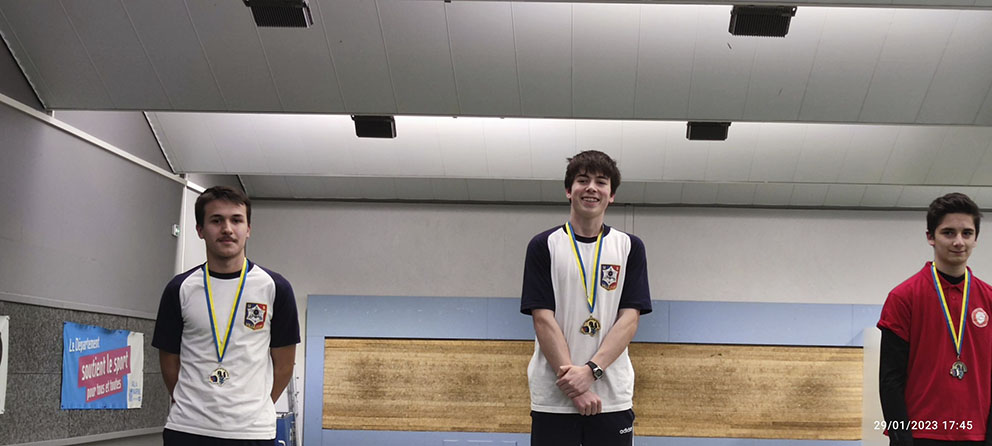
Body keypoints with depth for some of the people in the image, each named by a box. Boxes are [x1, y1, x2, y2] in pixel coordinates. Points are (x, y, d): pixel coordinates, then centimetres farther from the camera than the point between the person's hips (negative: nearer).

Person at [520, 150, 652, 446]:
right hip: (553, 397, -1)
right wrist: (574, 385, -13)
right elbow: (544, 320, -3)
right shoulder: (543, 246, 5)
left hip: (613, 397, 1)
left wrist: (591, 370, -14)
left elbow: (629, 319, 0)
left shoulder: (630, 248, 9)